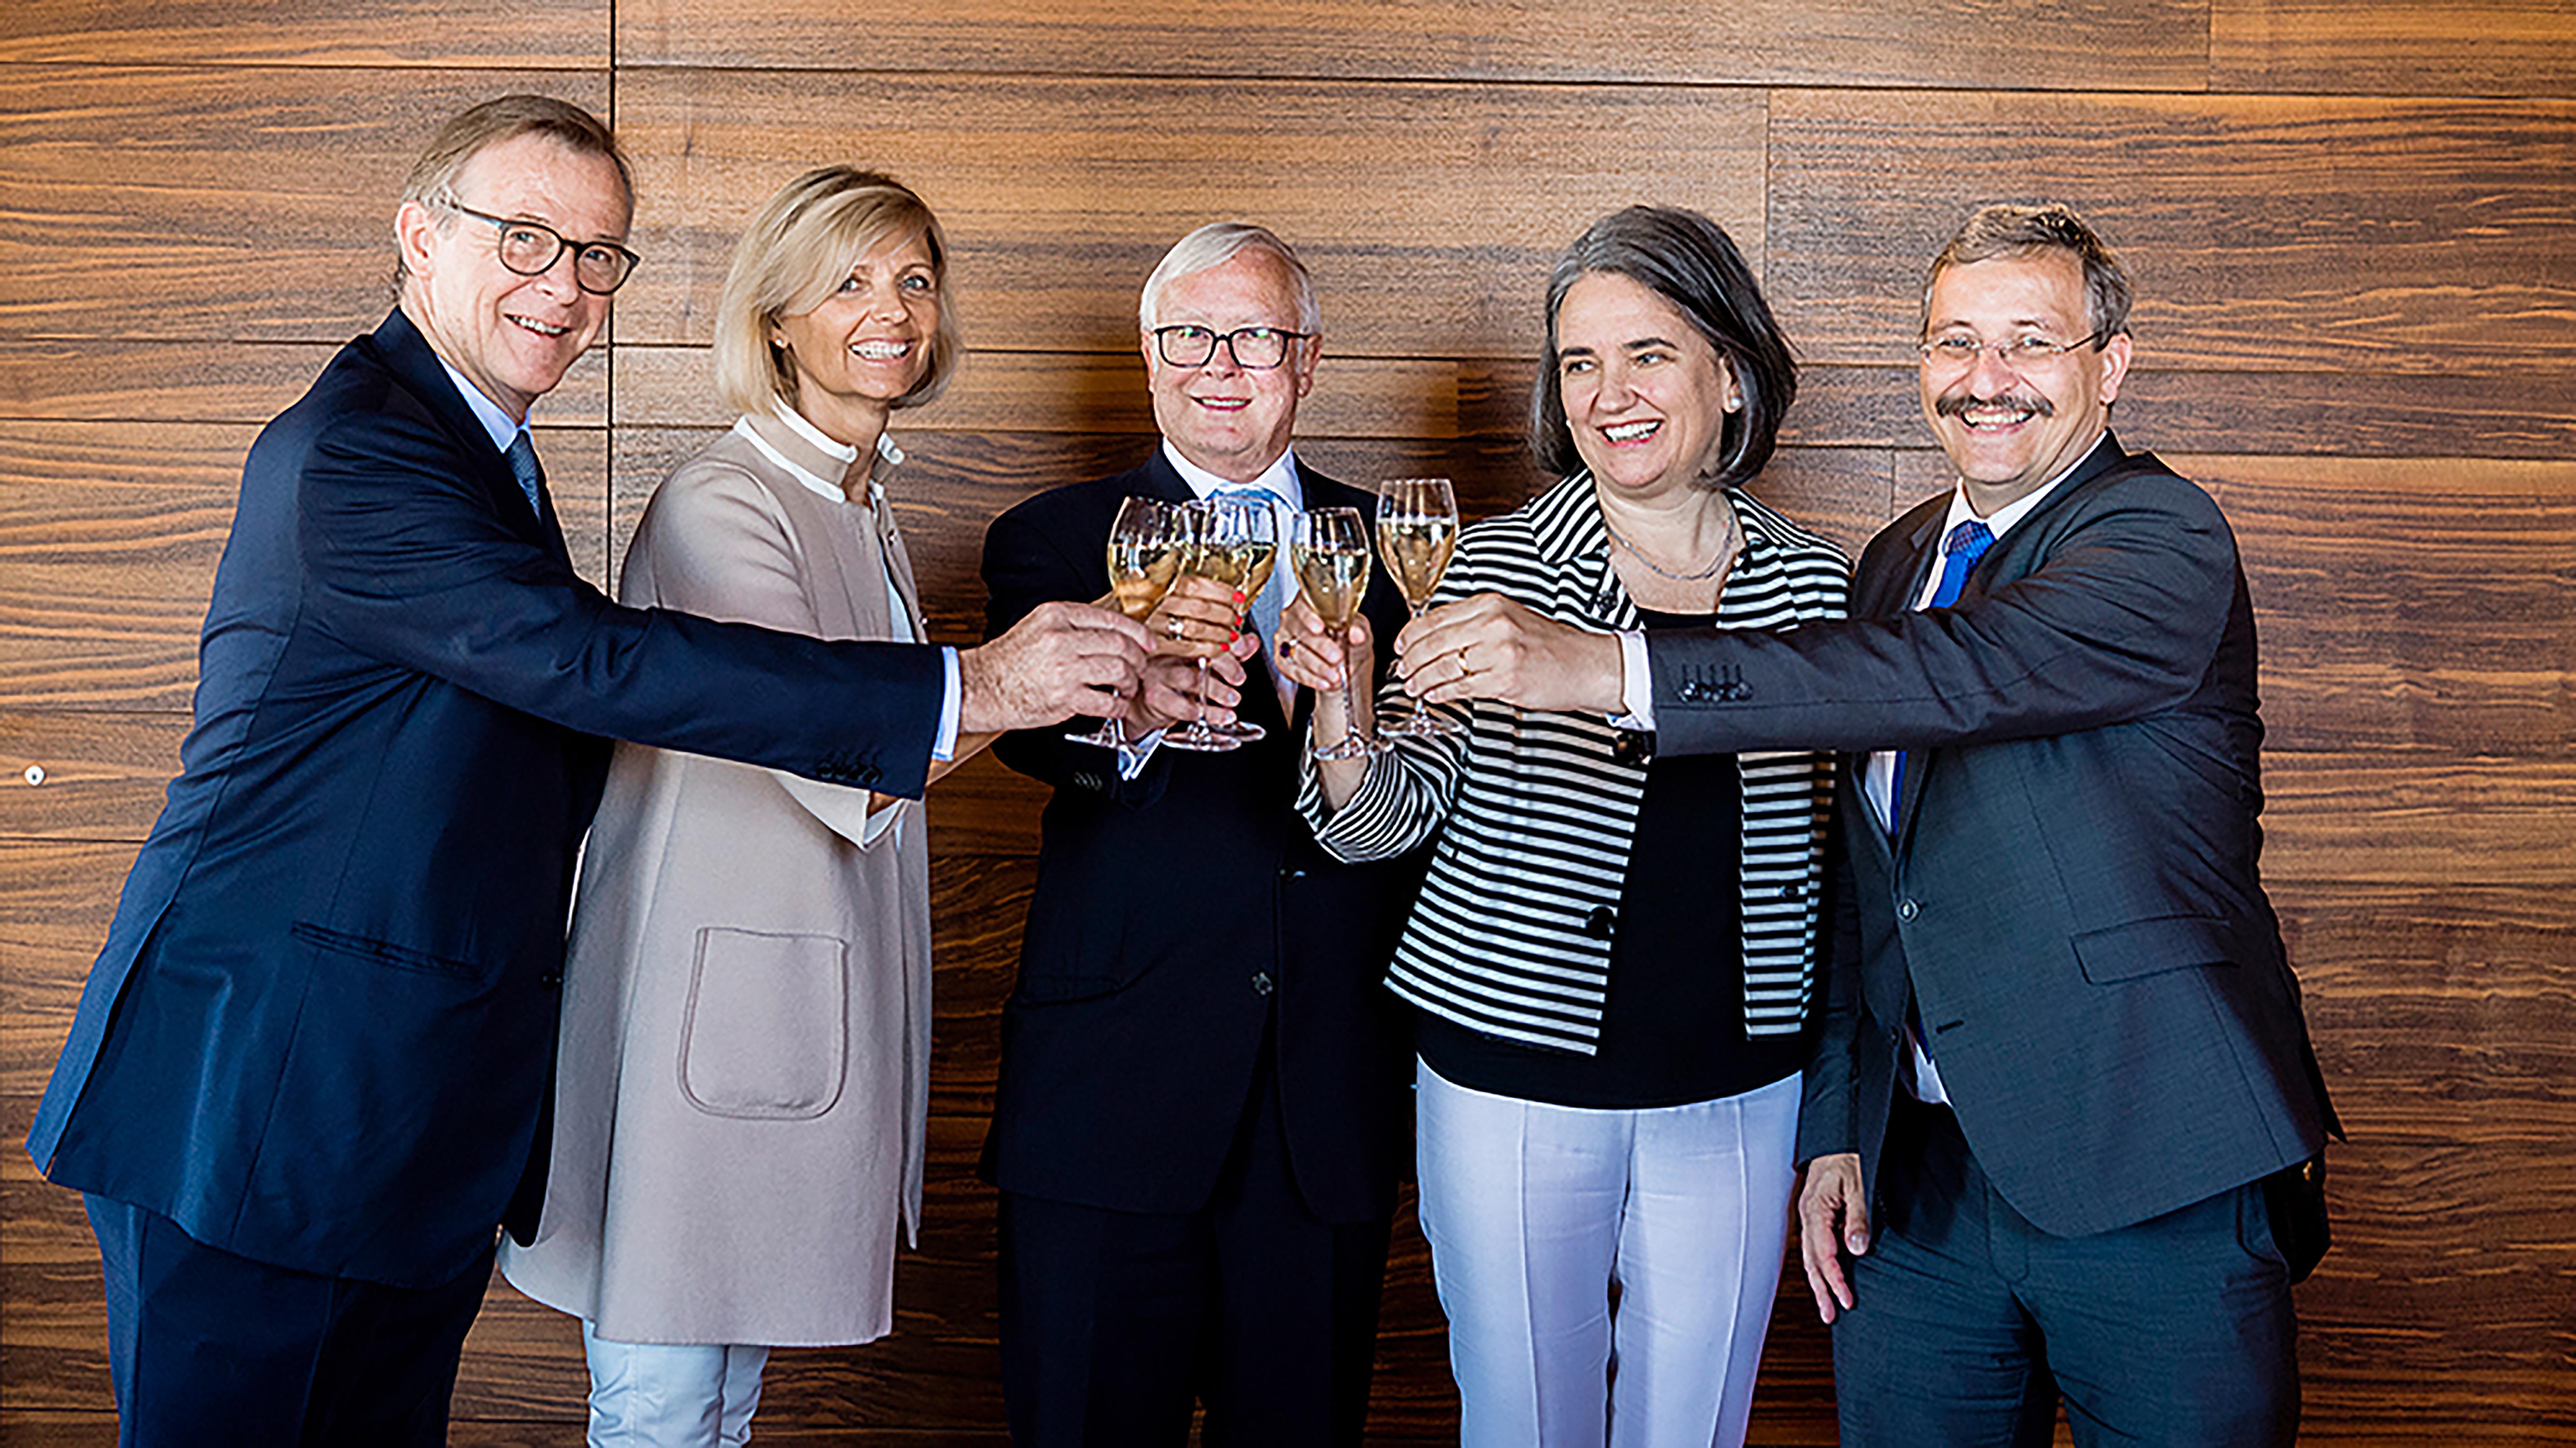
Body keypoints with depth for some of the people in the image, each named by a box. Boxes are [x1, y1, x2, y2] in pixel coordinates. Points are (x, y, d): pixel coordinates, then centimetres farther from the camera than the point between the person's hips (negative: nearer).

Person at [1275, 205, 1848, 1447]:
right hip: (1511, 1081, -1)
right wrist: (1340, 720, -25)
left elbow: (1833, 840, 11)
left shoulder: (1810, 583, 2)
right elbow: (1388, 820, -6)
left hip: (1734, 1097, 2)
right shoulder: (1496, 569, -5)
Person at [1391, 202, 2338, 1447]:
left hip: (2155, 1194, -5)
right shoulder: (1895, 564, 12)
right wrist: (1836, 1126, 10)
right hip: (1920, 1181, 6)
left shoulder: (2161, 539, -10)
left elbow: (1962, 672, -29)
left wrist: (1608, 669, -34)